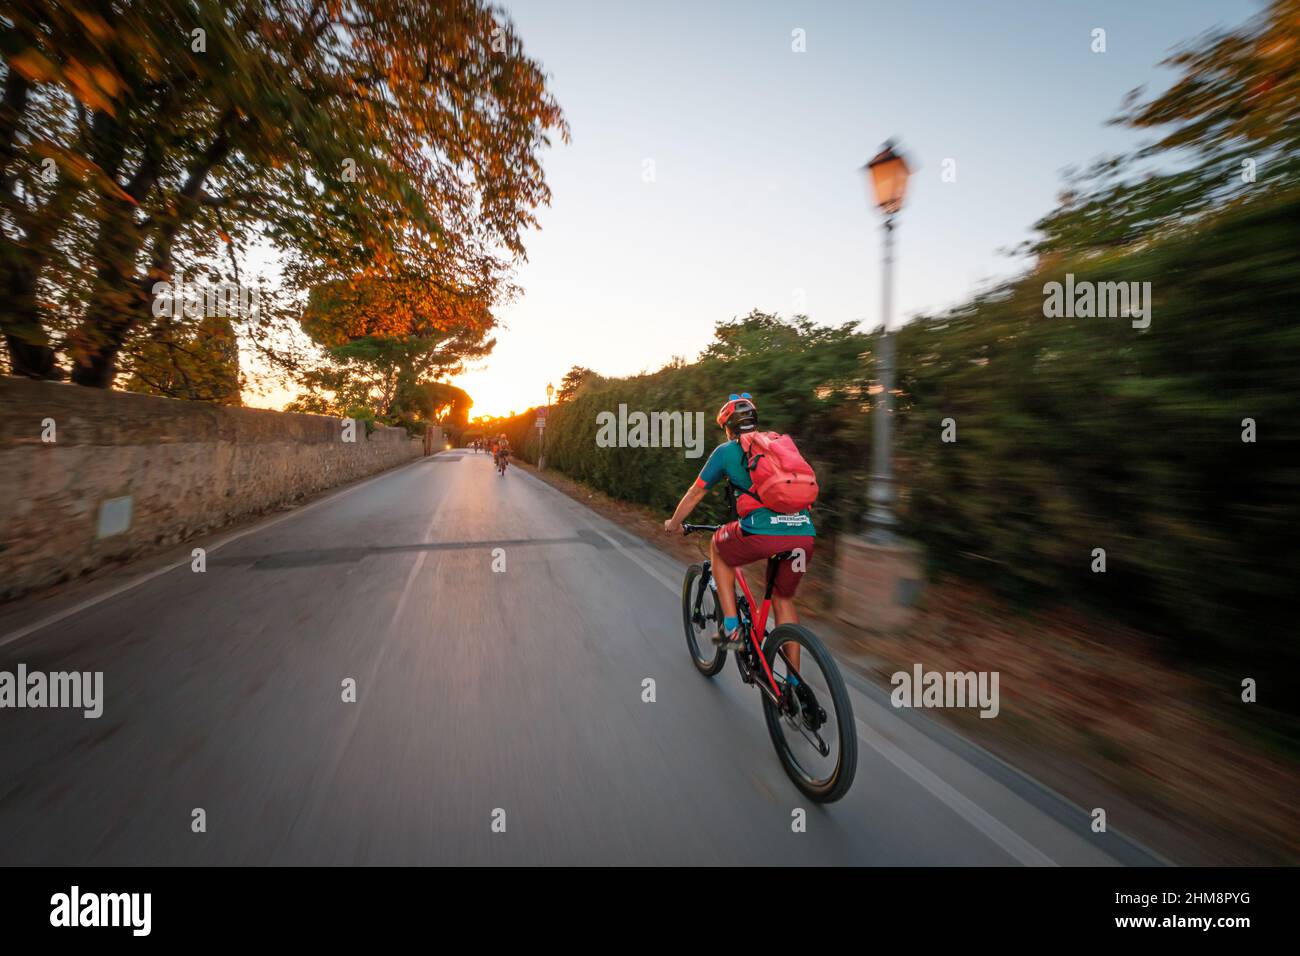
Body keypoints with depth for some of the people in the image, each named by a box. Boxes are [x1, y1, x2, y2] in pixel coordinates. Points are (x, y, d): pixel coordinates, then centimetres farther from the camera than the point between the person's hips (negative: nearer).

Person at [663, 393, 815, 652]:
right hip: (804, 535, 5)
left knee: (717, 547, 26)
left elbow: (695, 493, 19)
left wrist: (673, 524, 35)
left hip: (762, 534, -5)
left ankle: (731, 629, 22)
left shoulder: (726, 451, 12)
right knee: (784, 600, 28)